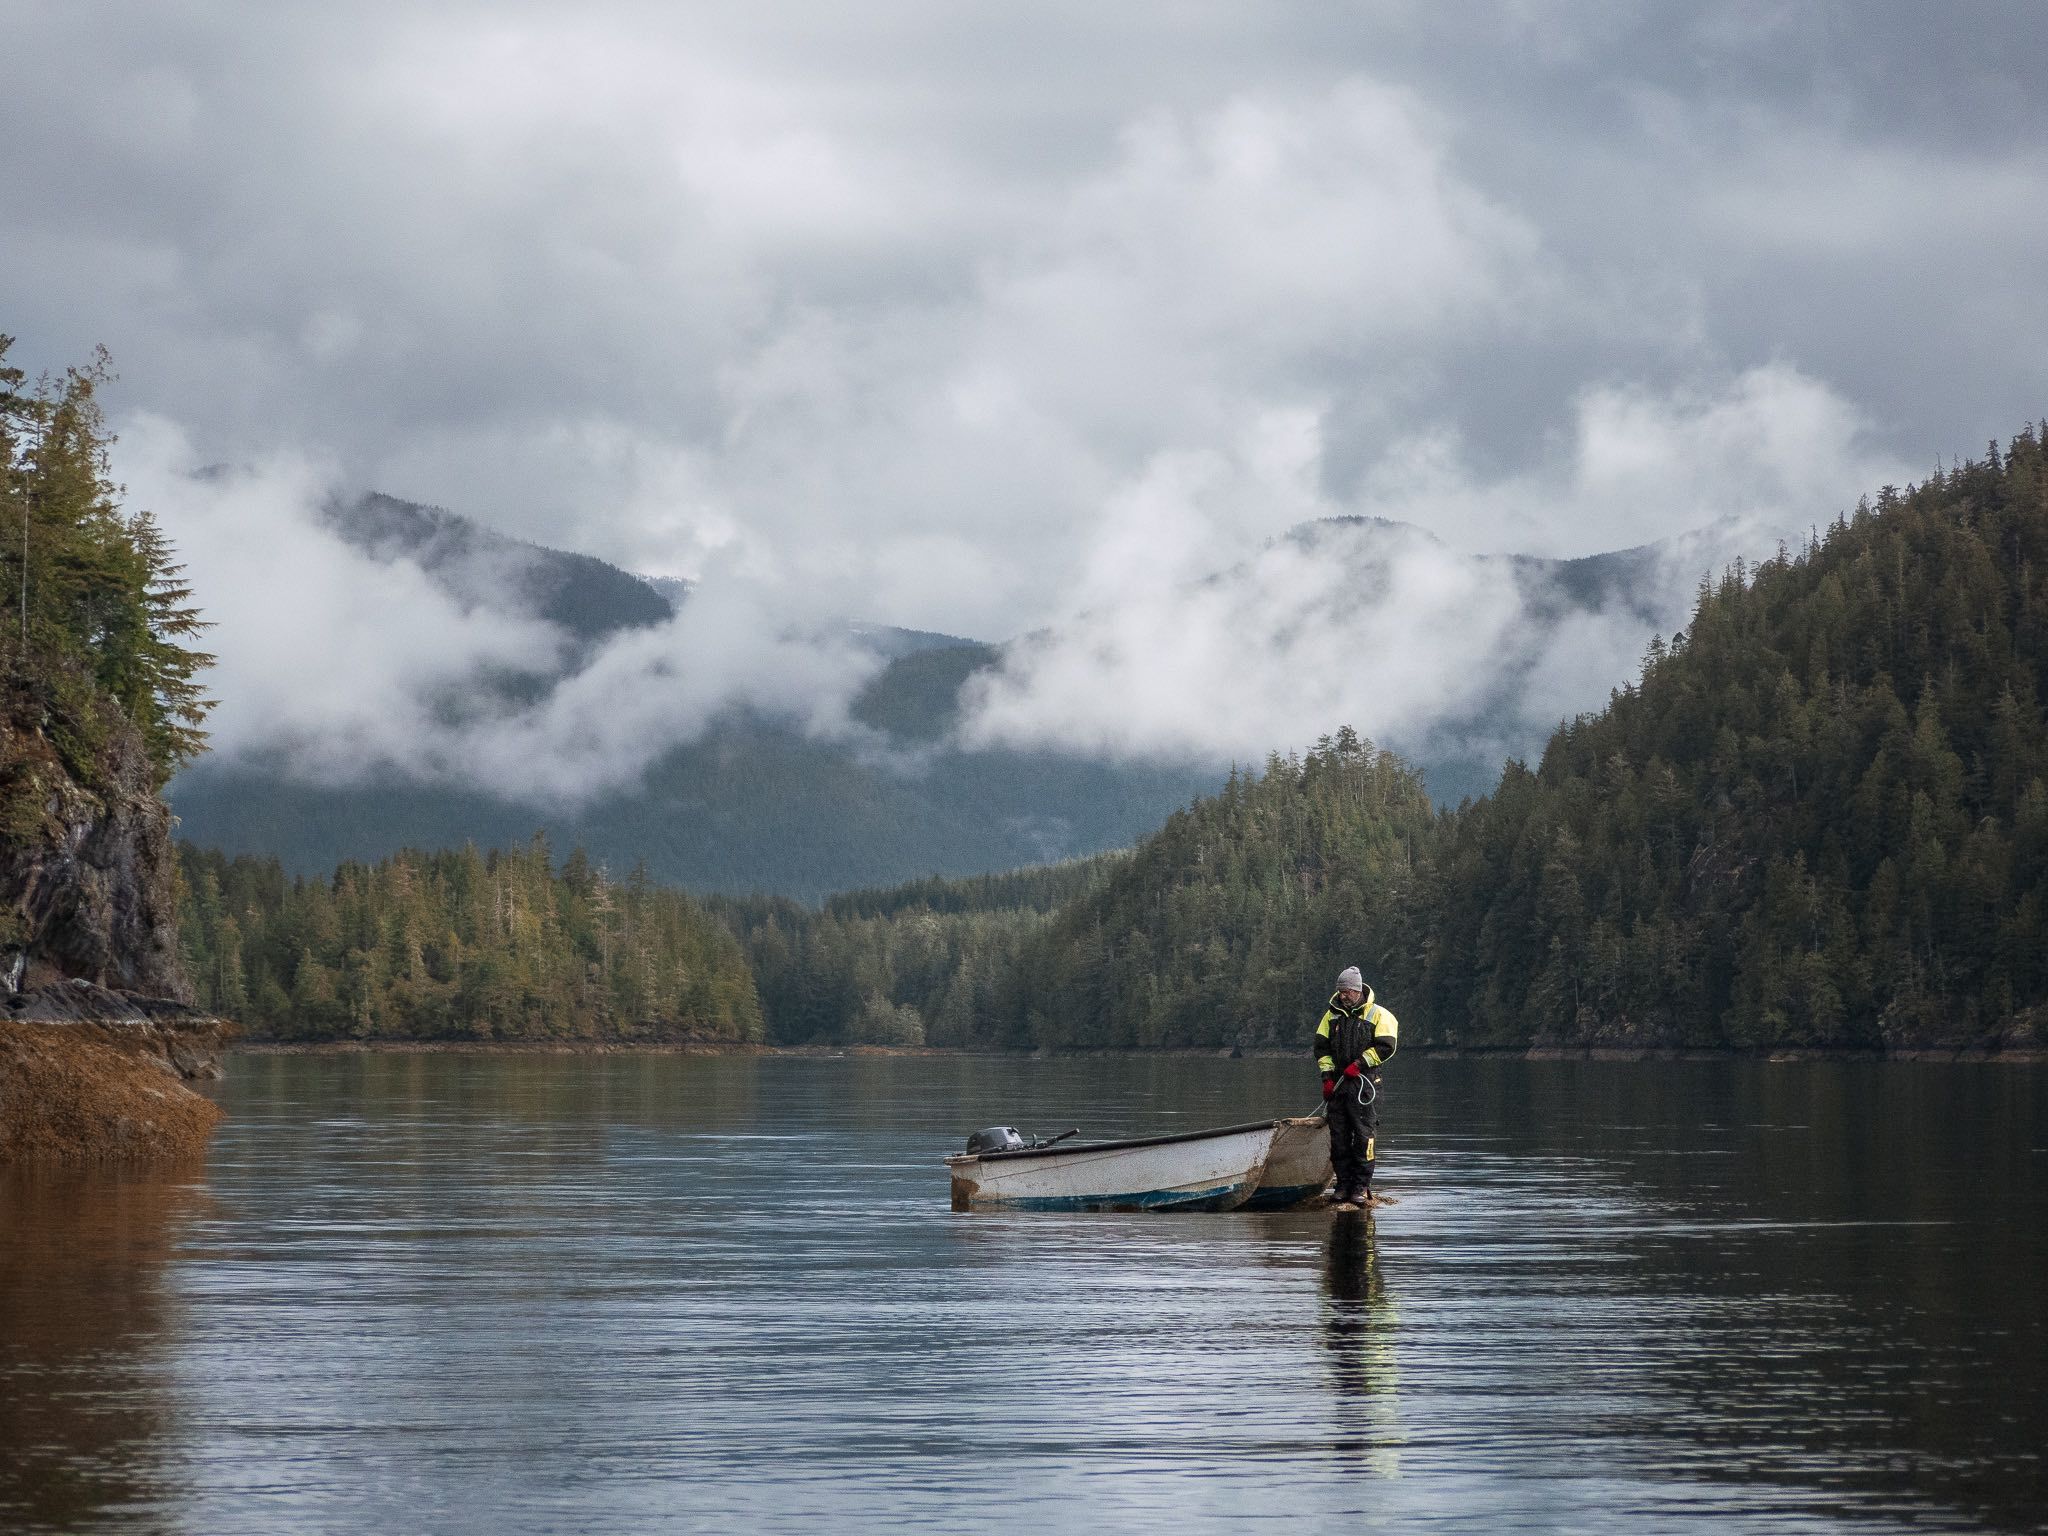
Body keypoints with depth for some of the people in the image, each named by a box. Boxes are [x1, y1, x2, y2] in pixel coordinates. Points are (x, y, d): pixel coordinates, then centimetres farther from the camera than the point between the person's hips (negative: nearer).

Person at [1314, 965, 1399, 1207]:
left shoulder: (1377, 1015, -1)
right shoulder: (1332, 1015, 13)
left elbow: (1385, 1046, -8)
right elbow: (1321, 1046, 13)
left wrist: (1359, 1064, -14)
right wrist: (1327, 1076, 2)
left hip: (1364, 1085, -5)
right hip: (1337, 1084, 5)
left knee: (1364, 1135, -7)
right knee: (1339, 1136, 5)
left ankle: (1361, 1187, -4)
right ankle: (1343, 1185, 11)